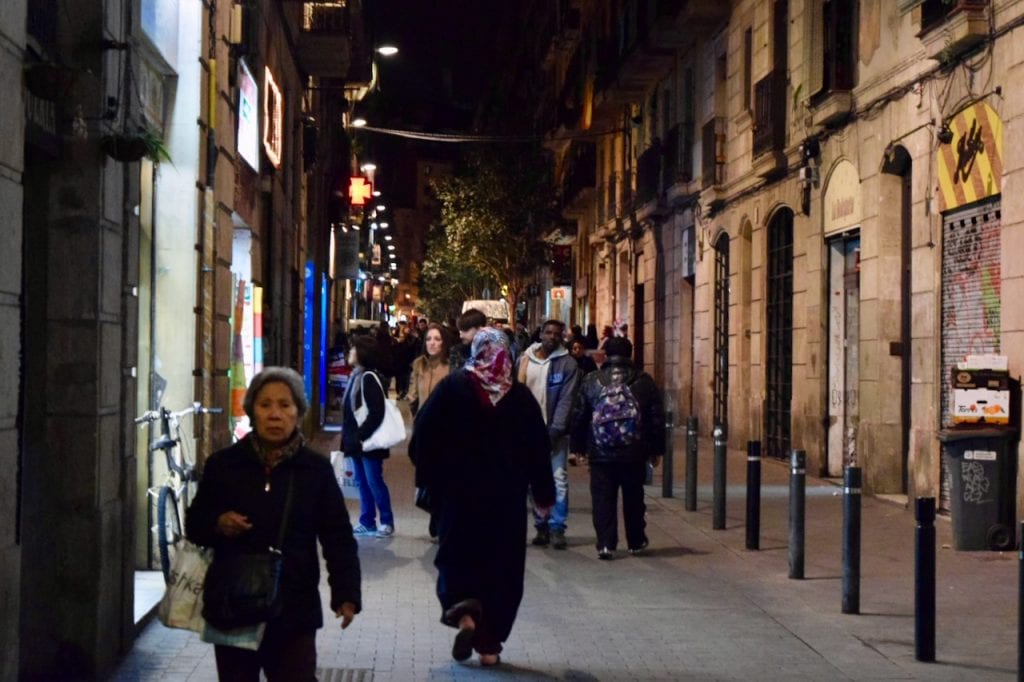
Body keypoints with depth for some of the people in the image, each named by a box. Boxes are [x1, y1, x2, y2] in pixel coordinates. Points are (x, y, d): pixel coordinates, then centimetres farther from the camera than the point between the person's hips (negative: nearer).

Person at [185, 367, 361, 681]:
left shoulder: (316, 470, 0)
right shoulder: (223, 464, 1)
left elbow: (338, 538, 0)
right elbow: (194, 524, 11)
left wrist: (346, 595, -11)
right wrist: (217, 524, -12)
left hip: (295, 610, -1)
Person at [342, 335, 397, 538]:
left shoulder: (369, 378, -15)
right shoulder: (355, 376, 13)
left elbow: (377, 413, -20)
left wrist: (362, 435, -19)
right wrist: (347, 436, 14)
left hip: (368, 441, -9)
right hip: (355, 440, 9)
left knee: (374, 481, -4)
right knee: (362, 482, 11)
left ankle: (387, 522, 6)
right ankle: (367, 523, 17)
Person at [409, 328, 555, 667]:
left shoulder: (452, 387, -5)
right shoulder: (520, 395, -1)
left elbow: (423, 437, -7)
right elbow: (538, 447, 2)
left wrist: (429, 478, 5)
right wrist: (543, 493, 10)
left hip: (458, 492, -1)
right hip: (506, 497, 1)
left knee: (457, 559, 11)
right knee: (501, 566, 9)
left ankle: (463, 611, -17)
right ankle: (489, 644, 9)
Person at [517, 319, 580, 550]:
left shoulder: (567, 364, -3)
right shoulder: (524, 360, 6)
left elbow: (566, 400, -8)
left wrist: (554, 431, -16)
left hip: (555, 432, -3)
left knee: (559, 479, -6)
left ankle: (557, 528, -1)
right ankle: (541, 527, 15)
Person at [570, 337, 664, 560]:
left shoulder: (591, 381, 1)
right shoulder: (644, 382, 2)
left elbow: (579, 417, 3)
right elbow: (656, 419, 3)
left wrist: (577, 447, 11)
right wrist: (656, 450, 11)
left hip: (600, 453, -1)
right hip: (634, 454, 1)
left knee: (603, 500, 3)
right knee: (633, 499, 14)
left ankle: (606, 544, -3)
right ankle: (636, 542, 23)